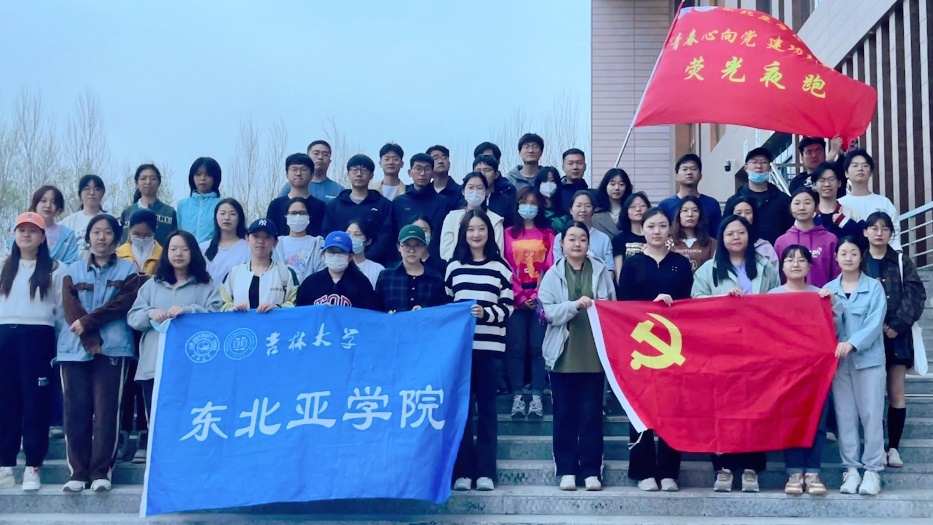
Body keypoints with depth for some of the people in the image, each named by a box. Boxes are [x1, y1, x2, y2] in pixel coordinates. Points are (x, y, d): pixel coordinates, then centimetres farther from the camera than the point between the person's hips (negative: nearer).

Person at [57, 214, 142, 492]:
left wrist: (88, 321, -11)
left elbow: (124, 303, -5)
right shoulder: (74, 270, 15)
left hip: (113, 348, -2)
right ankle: (78, 471, 5)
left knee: (106, 410, -6)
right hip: (75, 349, 2)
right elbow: (70, 308, 2)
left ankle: (101, 471, -1)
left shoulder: (128, 270, 10)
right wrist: (91, 342, -11)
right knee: (75, 410, -1)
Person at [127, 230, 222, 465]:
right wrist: (150, 313, -11)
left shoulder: (207, 286, 8)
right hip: (154, 364, 3)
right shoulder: (152, 285, 18)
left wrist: (188, 311, -20)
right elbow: (132, 317, 11)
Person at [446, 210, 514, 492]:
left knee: (486, 407, 2)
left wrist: (486, 313, -16)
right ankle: (462, 471, 6)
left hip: (489, 346, -1)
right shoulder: (454, 266, 11)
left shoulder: (500, 267, 5)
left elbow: (507, 307, 1)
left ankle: (485, 471, 6)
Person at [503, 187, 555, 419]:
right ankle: (517, 396, 1)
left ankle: (537, 397, 0)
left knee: (537, 347, -2)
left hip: (540, 297, 0)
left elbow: (551, 267, 2)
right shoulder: (509, 233, 8)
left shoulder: (548, 234, 9)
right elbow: (506, 268, 2)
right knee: (516, 347, -2)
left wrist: (538, 295, -10)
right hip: (516, 298, 0)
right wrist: (520, 297, -7)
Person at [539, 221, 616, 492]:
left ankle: (591, 470, 8)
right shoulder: (553, 274, 3)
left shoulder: (601, 271, 6)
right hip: (564, 354, 0)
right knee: (564, 414, 5)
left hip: (594, 353, 0)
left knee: (591, 414, 2)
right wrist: (575, 305, -19)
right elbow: (548, 312, -6)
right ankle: (566, 470, 11)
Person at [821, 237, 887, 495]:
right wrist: (830, 305, -15)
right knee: (845, 415, 3)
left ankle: (872, 470, 0)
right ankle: (851, 469, 8)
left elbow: (876, 323, -9)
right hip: (839, 360, 3)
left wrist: (852, 343, -21)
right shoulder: (828, 289, 8)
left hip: (869, 358, -2)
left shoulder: (874, 287, 0)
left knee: (871, 414, -4)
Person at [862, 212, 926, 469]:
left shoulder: (902, 262, 9)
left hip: (897, 335, 1)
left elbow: (915, 296, 0)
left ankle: (894, 447, 5)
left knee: (896, 392, 0)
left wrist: (897, 325, -12)